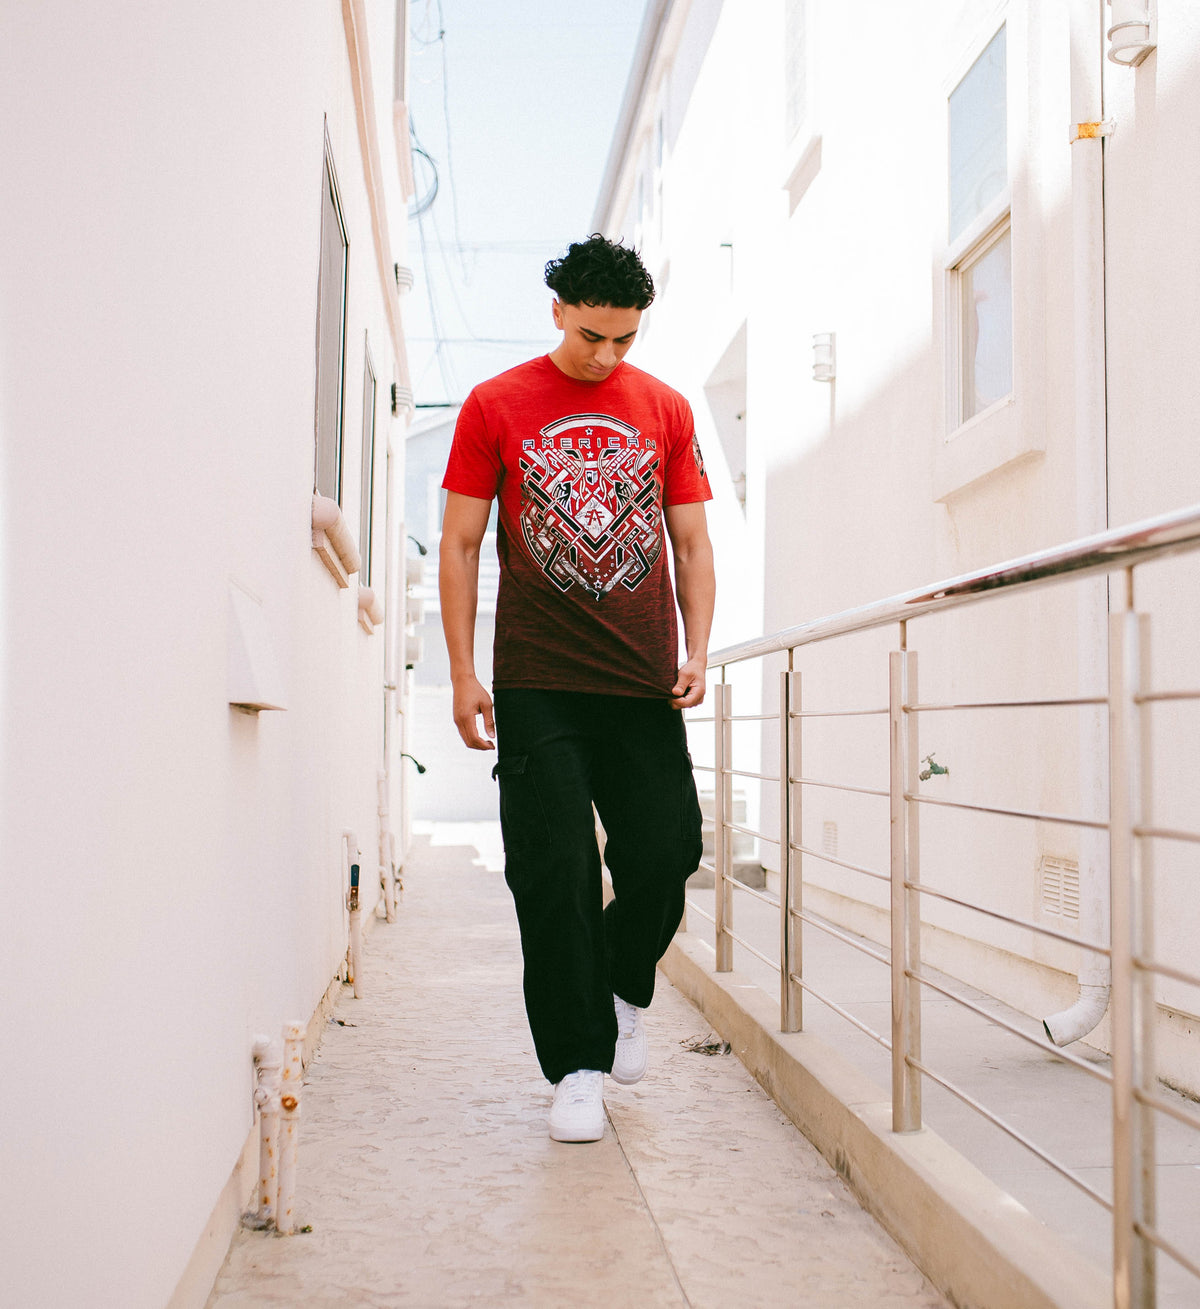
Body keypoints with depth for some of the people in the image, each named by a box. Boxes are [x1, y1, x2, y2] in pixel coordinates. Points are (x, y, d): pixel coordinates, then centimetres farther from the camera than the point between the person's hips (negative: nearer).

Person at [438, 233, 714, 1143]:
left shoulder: (666, 410, 11)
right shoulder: (496, 407, 4)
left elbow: (692, 542, 13)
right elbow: (460, 545, 4)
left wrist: (697, 652, -1)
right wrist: (463, 674, -1)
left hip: (645, 685, 2)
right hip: (538, 685, -2)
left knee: (666, 861, 0)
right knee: (555, 878, -2)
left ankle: (625, 988, 31)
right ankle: (579, 1066, 10)